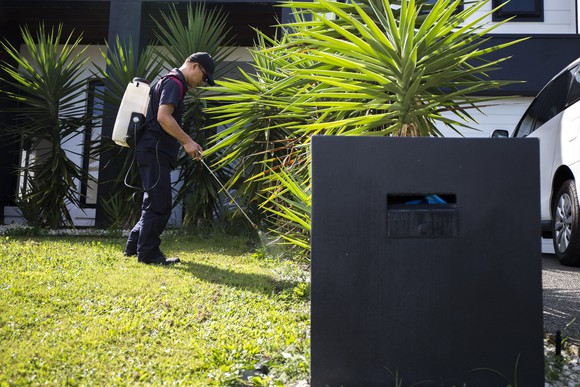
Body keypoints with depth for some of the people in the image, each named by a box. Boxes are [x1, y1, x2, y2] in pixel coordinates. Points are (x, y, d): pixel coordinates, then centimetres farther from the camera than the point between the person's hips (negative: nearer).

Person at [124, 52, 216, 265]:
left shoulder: (172, 82, 23)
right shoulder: (174, 82, -10)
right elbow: (163, 117, -22)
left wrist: (187, 142, 21)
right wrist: (187, 141, -18)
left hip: (155, 153, 11)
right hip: (155, 152, -11)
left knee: (156, 204, 16)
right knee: (158, 204, -6)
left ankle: (134, 246, 23)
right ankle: (148, 253, -1)